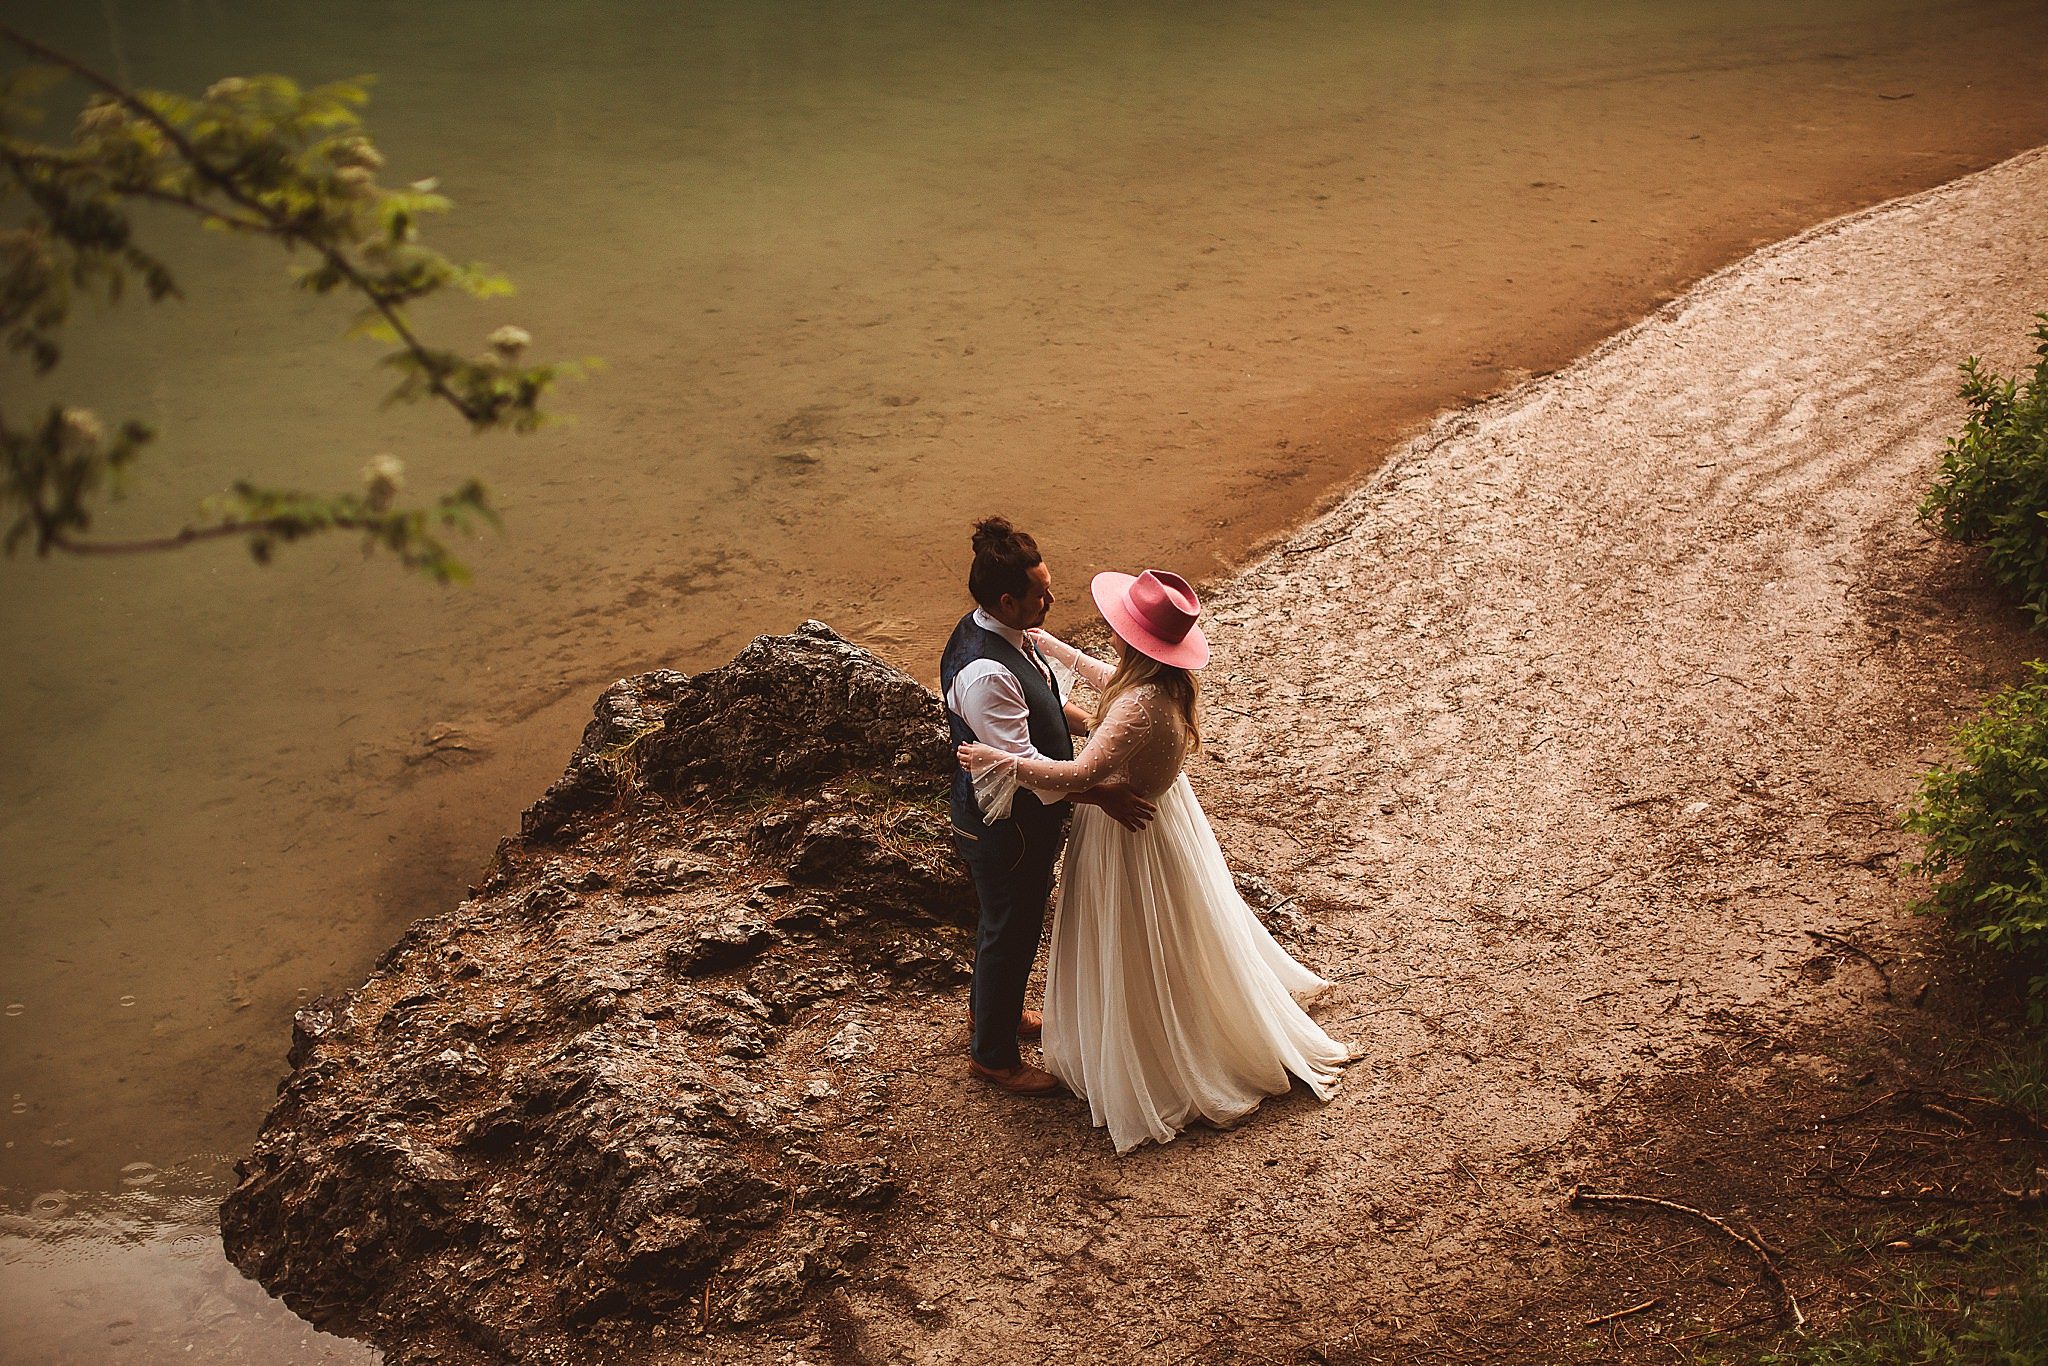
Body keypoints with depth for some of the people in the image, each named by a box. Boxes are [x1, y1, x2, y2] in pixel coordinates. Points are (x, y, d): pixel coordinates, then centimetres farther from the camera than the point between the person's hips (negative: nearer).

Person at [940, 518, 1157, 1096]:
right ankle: (993, 1055, 32)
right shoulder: (984, 673, -35)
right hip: (1005, 825, -9)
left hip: (1024, 814, 10)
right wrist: (1100, 794, -30)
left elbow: (1041, 699, 14)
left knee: (1006, 918, 29)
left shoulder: (1004, 632, -3)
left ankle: (989, 1007, 54)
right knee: (1012, 931, 11)